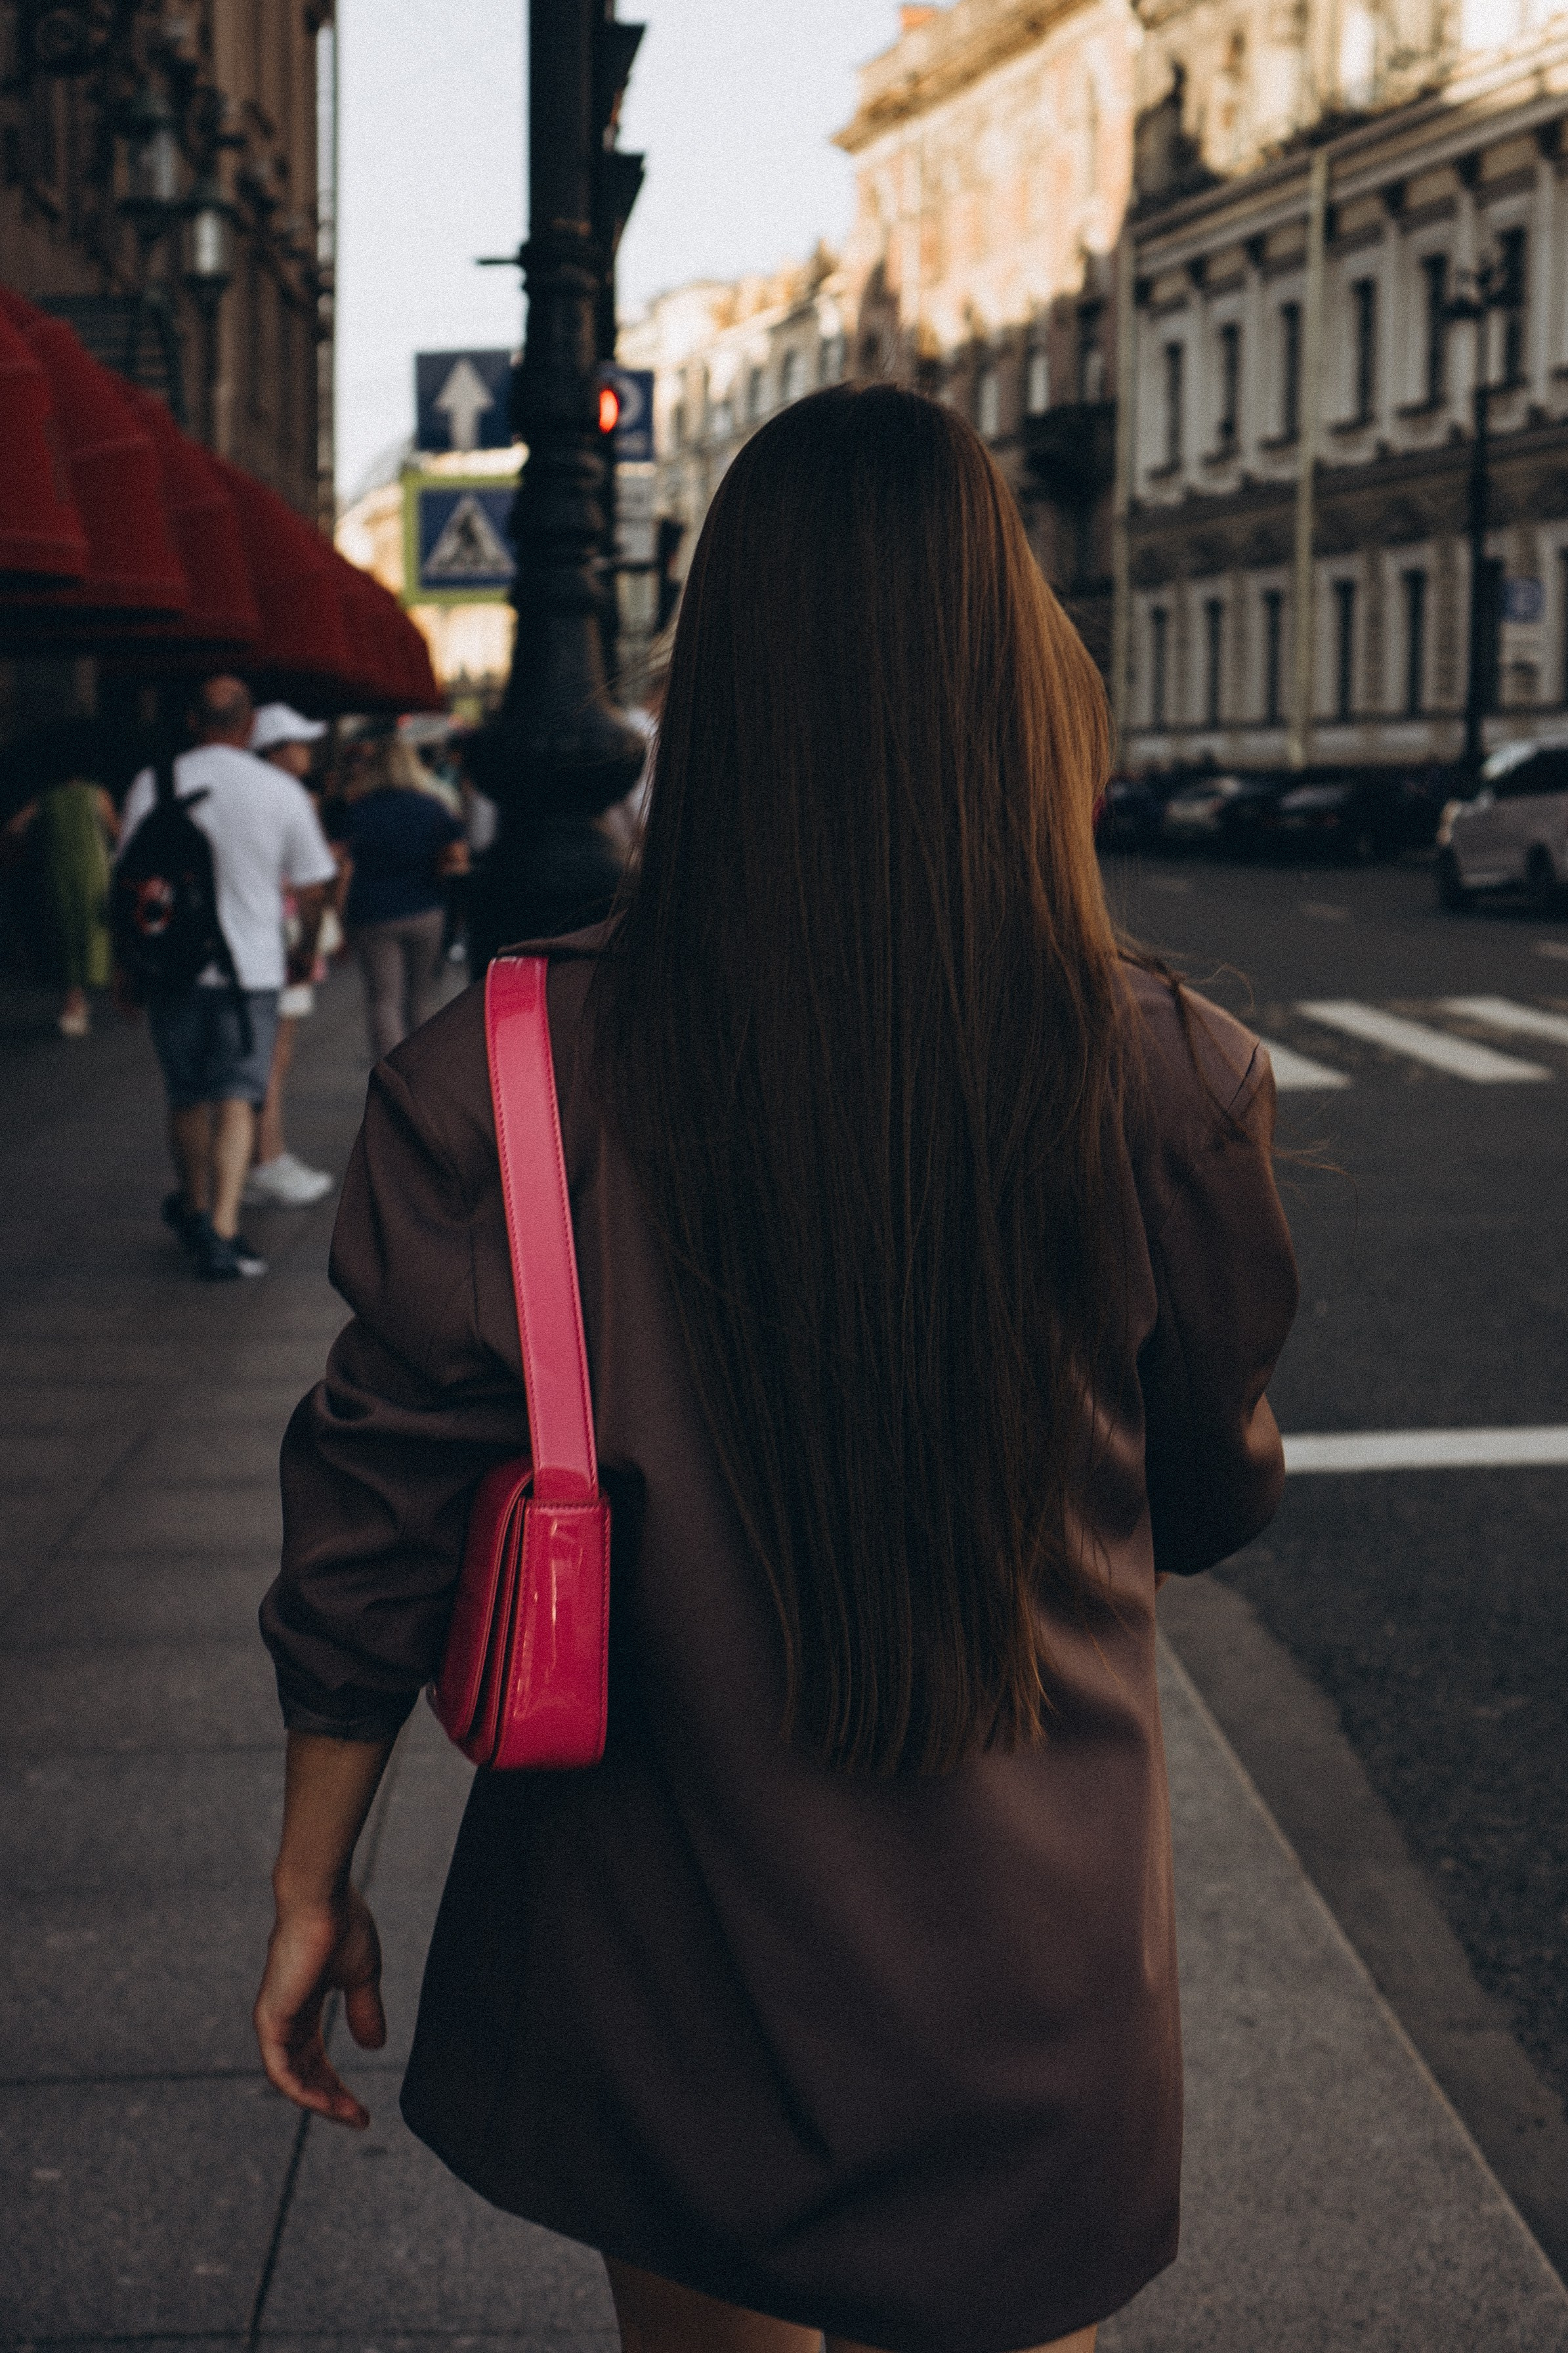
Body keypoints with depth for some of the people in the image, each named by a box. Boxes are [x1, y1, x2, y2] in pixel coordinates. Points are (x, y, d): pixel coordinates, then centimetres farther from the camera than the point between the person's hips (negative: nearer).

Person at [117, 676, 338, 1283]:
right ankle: (221, 1228, -16)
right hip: (251, 966, -1)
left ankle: (193, 1208, 33)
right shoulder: (282, 791, -3)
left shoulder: (152, 786, -2)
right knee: (236, 1097, -2)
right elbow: (312, 887, 3)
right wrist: (308, 947, 21)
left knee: (187, 1096, 16)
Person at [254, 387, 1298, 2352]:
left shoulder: (509, 1084, -16)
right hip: (1020, 1974, -1)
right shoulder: (1156, 1087, -15)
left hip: (658, 1971, 1)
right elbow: (1212, 1500, 0)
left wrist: (312, 1885, 6)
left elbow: (375, 1523, -8)